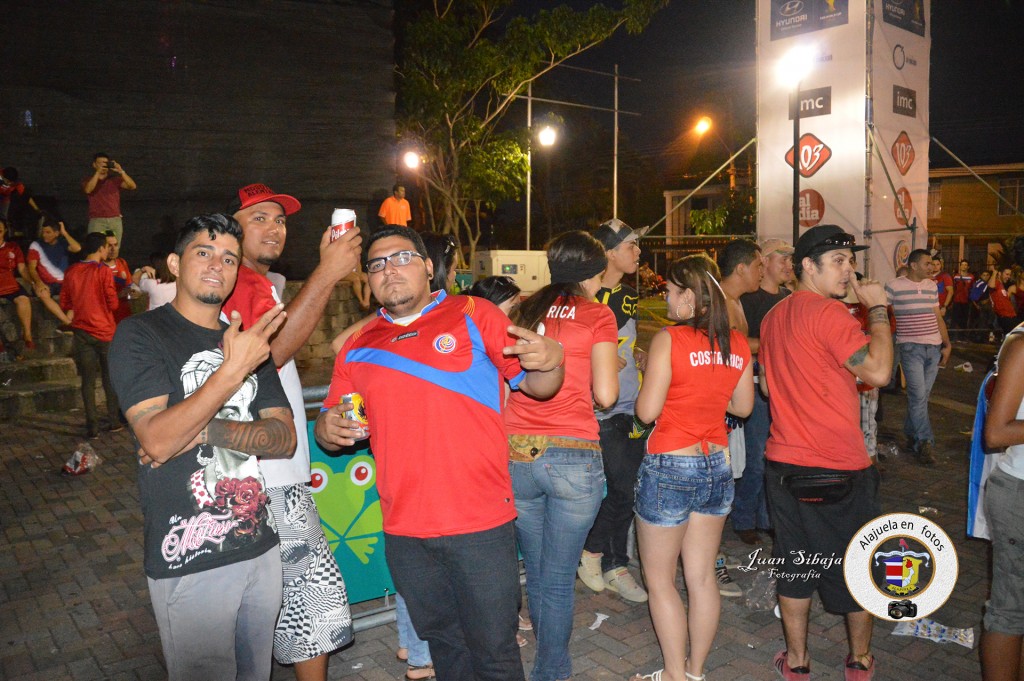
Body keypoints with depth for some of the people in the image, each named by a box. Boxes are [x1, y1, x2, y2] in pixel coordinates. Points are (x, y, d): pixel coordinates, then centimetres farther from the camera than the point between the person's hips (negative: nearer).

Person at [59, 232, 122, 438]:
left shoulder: (71, 272, 2)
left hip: (82, 331, 3)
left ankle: (92, 426, 6)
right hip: (104, 330, -3)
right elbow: (113, 304, -11)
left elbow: (64, 304, 8)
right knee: (110, 377, 11)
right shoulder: (104, 270, -11)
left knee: (88, 380, 6)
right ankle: (115, 420, 18)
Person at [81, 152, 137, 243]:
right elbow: (88, 190, -12)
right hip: (97, 221, -1)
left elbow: (133, 186, -2)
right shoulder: (89, 180, 11)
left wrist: (121, 172, -14)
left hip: (115, 220, 2)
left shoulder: (115, 179, 13)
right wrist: (98, 172, -14)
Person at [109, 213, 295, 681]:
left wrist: (206, 431, -15)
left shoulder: (248, 342, 11)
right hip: (189, 560, -5)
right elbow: (157, 440, -19)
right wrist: (233, 370, -25)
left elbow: (284, 439, 1)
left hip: (260, 545, 6)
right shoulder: (141, 335, -6)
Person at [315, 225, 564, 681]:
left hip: (480, 524, -3)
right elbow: (330, 427, 15)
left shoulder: (472, 315, -1)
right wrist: (329, 429, -9)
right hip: (404, 531, 4)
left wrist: (550, 361, -24)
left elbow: (538, 386, -1)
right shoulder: (359, 346, 8)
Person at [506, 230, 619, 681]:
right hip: (573, 458, -4)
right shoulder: (597, 315, -1)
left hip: (517, 455, 4)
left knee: (535, 571, 19)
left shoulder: (521, 311, 9)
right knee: (559, 579, 8)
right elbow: (605, 395, -6)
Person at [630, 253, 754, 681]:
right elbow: (743, 406, 12)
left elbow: (647, 411, -16)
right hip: (718, 466, 6)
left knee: (660, 580, 9)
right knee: (702, 576, 15)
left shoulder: (669, 340, -16)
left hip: (670, 468, -6)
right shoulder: (737, 343, 2)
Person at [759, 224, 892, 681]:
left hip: (784, 464, 6)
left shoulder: (773, 316, 8)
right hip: (840, 469, -6)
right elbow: (878, 371, -23)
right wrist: (878, 309, -15)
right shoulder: (829, 312, -17)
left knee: (794, 562, 15)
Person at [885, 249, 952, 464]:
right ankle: (925, 442, -5)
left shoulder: (931, 286, 12)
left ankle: (911, 436, 21)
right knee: (918, 395, -10)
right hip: (911, 348, -5)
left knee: (922, 396, 9)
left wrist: (947, 345, 14)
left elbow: (938, 317, 17)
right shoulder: (894, 286, -6)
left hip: (934, 348, 5)